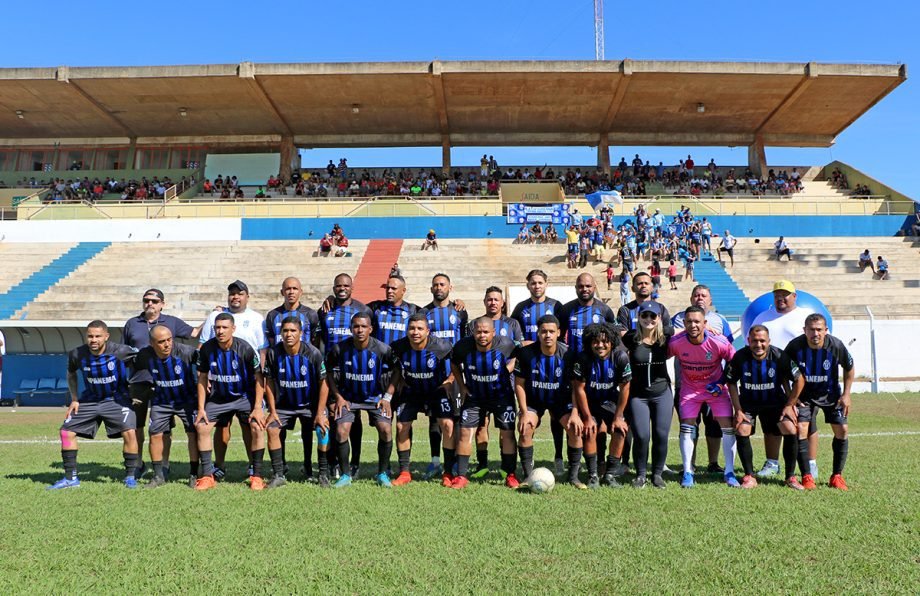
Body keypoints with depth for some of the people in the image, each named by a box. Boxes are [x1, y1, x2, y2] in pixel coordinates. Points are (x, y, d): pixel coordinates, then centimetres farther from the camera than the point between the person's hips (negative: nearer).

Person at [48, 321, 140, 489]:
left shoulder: (120, 351, -22)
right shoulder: (77, 354, -11)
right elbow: (71, 374, 11)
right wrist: (74, 399, 7)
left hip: (117, 399, -4)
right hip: (89, 400, 4)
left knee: (129, 432, -20)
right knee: (66, 431, -1)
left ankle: (130, 476, -2)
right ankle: (70, 478, 15)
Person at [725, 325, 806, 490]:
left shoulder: (780, 356, -20)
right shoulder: (739, 357, -19)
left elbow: (799, 380, -6)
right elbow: (731, 383, -5)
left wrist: (789, 405, -6)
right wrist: (738, 410, -9)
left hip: (775, 401, 0)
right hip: (748, 402, 0)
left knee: (791, 431, -15)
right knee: (741, 431, -18)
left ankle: (790, 477, 3)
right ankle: (749, 476, -2)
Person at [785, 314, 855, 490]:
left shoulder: (836, 345, -22)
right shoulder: (795, 346, -24)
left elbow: (849, 368, -1)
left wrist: (846, 394, -3)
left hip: (830, 393, 1)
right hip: (804, 395, -1)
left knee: (842, 430, -7)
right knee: (800, 429, -14)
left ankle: (837, 476, 9)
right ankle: (806, 476, -4)